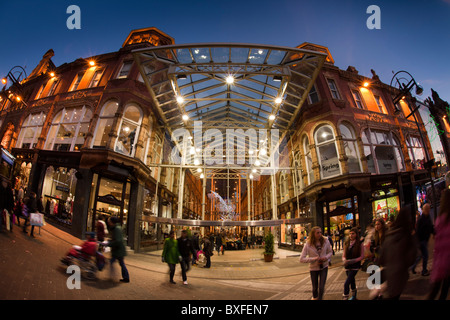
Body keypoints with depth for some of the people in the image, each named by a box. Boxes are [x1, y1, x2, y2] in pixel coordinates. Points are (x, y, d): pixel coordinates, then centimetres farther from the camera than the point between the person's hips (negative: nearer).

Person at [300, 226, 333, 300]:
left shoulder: (325, 241, -10)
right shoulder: (308, 244, -17)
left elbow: (330, 252, 7)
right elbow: (302, 259, -17)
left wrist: (326, 257, -15)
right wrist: (314, 259, -26)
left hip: (324, 267, 1)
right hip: (313, 268, -1)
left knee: (321, 287, -4)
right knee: (315, 288, 15)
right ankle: (315, 298, 46)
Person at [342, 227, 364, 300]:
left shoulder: (360, 244, -9)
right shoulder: (346, 243, 4)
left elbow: (362, 256, -7)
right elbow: (344, 255, 9)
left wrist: (352, 261, -18)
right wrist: (345, 260, -13)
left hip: (355, 266, -5)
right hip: (347, 266, 5)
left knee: (346, 283, -15)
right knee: (352, 281, 22)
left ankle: (345, 298, -8)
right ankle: (354, 296, 43)